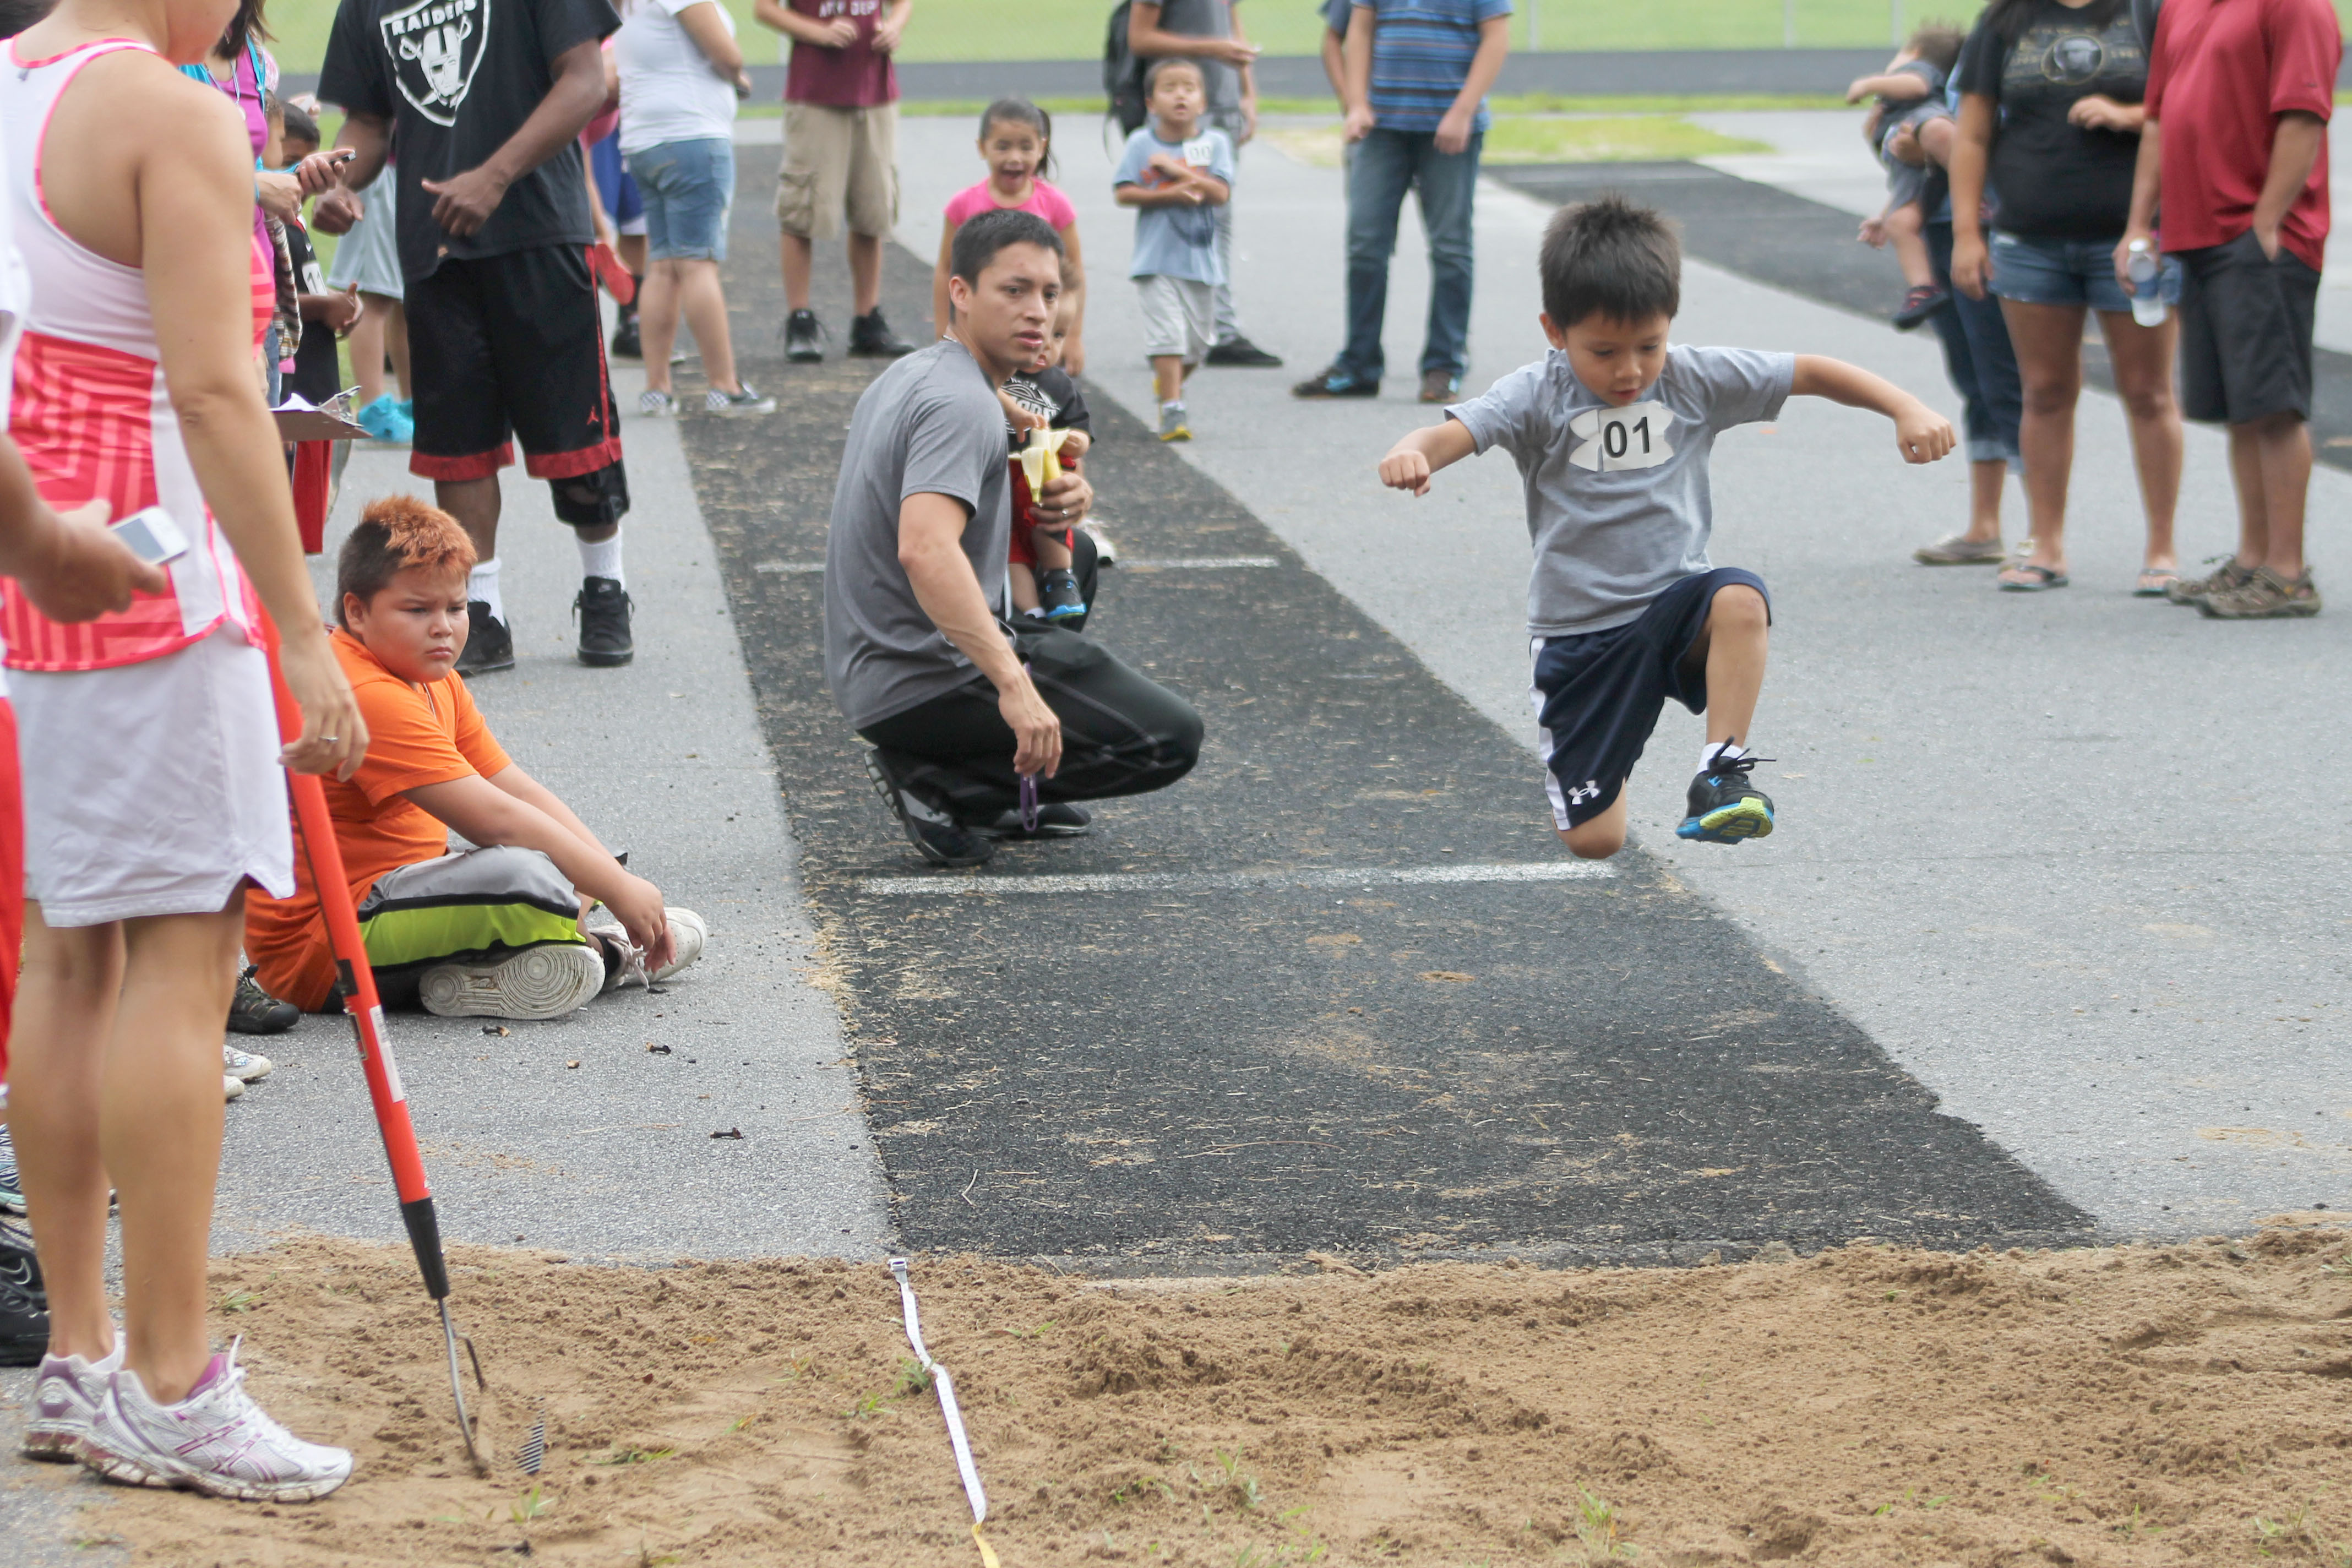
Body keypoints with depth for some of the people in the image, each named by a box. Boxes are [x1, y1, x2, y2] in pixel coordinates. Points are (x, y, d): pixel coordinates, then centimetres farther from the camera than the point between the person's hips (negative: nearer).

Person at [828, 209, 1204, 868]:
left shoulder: (907, 376, 12)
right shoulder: (962, 403, -19)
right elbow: (925, 548, -35)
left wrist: (1052, 501, 6)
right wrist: (1013, 683, -41)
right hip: (929, 682, -10)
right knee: (1170, 739, -7)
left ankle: (1006, 797, 18)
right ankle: (937, 783, -8)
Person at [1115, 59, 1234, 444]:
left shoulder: (1215, 143, 1)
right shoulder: (1141, 143, -1)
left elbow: (1220, 193, -11)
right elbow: (1124, 193, -7)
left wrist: (1176, 170, -17)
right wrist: (1172, 195, -17)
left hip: (1200, 258, 2)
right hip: (1156, 258, -2)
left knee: (1198, 338, 13)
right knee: (1167, 331, -13)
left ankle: (1169, 384, 39)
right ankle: (1172, 408, -12)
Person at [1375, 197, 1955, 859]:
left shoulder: (1694, 380, -2)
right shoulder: (1537, 397, -9)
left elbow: (1812, 374, 2)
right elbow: (1456, 431, -25)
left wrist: (1907, 409, -10)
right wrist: (1411, 453, -48)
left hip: (1676, 605, 1)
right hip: (1580, 631, -1)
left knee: (1739, 599, -36)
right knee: (1594, 841, -1)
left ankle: (1722, 772, -24)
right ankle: (1573, 778, 37)